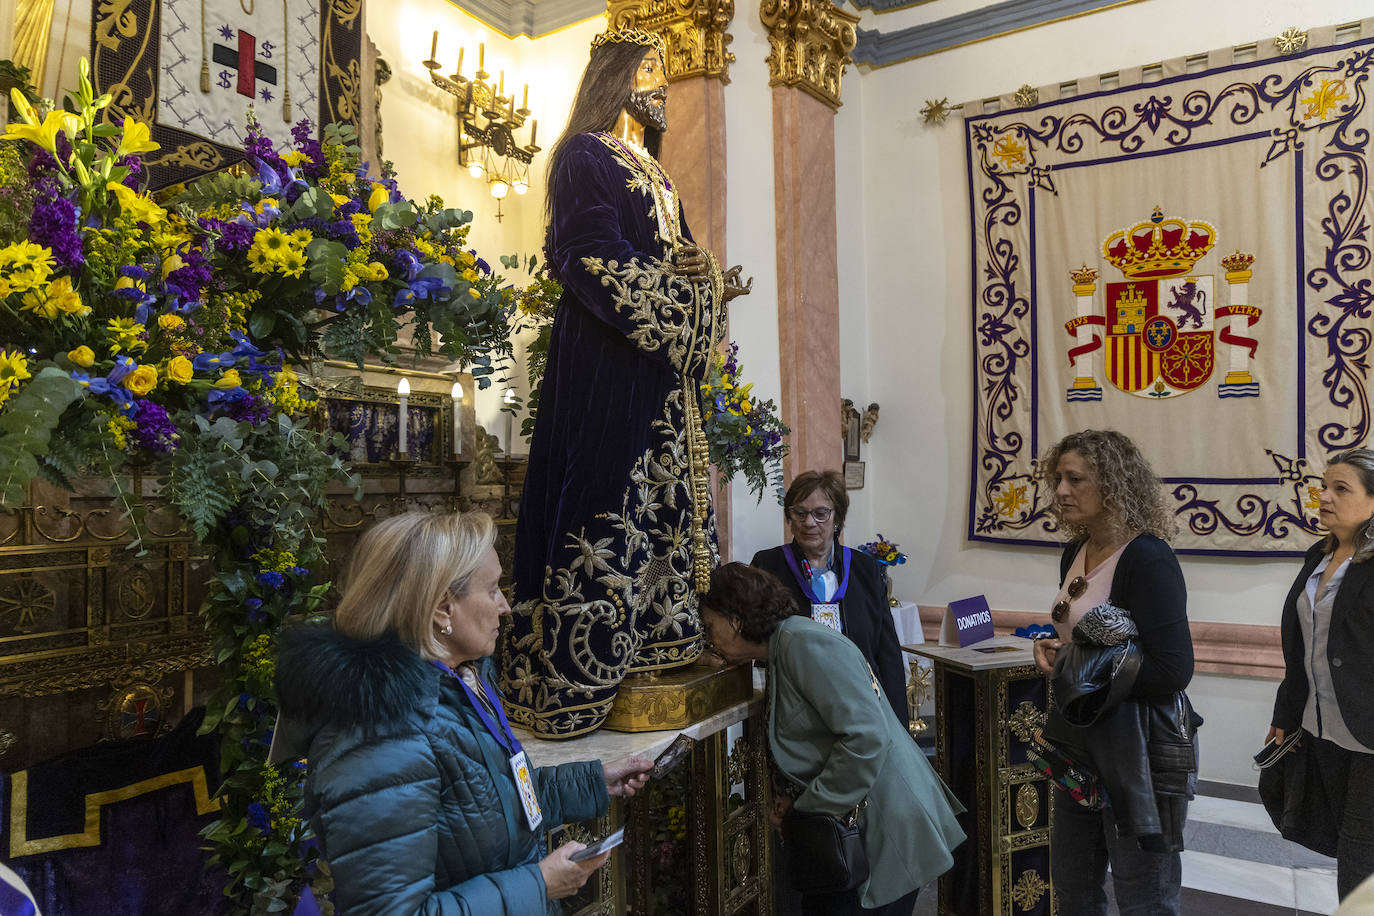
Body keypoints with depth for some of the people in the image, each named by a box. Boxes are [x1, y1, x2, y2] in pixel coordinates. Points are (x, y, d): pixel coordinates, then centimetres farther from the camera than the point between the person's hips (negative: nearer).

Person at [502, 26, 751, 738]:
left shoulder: (655, 174, 26)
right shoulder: (584, 157, 0)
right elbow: (591, 257, -13)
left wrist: (711, 283, 3)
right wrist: (671, 278, -13)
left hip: (662, 357, 9)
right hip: (605, 355, -9)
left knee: (665, 497, 6)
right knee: (606, 496, -11)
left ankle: (656, 641, 13)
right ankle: (573, 677, -4)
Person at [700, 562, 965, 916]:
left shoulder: (805, 642, -19)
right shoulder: (782, 653, 14)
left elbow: (866, 737, -26)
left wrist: (810, 808, -17)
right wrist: (798, 800, 3)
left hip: (887, 830, -9)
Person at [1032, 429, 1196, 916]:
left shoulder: (1148, 559, -19)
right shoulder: (1075, 553, 6)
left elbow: (1172, 671, -25)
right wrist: (1052, 647, -2)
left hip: (1140, 742, -8)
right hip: (1082, 734, 8)